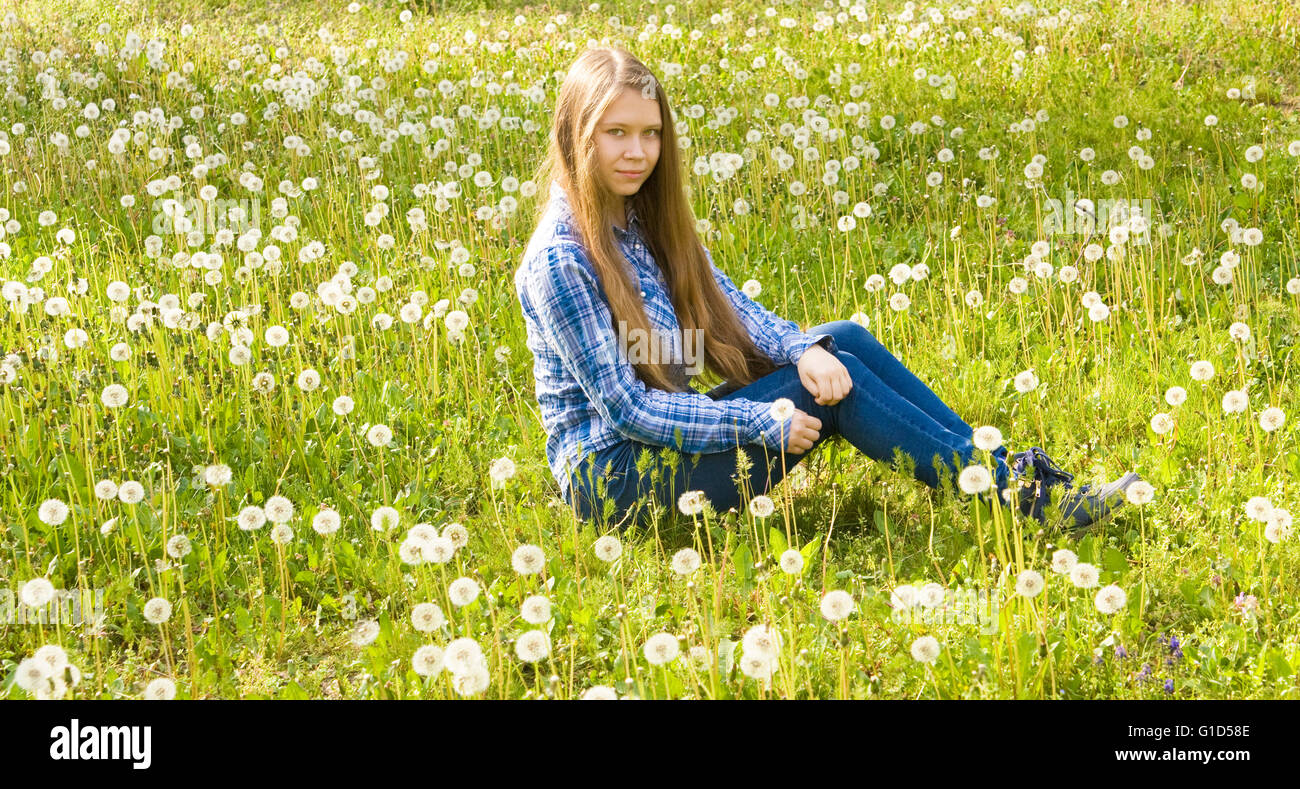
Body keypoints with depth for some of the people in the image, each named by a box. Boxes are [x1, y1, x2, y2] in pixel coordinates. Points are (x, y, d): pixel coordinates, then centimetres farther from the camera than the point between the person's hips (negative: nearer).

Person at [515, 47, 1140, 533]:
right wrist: (760, 422, -20)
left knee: (843, 343, -7)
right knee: (835, 389, -18)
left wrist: (803, 348, -17)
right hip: (612, 474, -8)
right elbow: (624, 407, -21)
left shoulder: (647, 220, 7)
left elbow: (729, 309, 4)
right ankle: (1020, 495, -12)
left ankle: (1002, 467, -6)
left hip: (670, 434, 8)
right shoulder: (560, 259, -20)